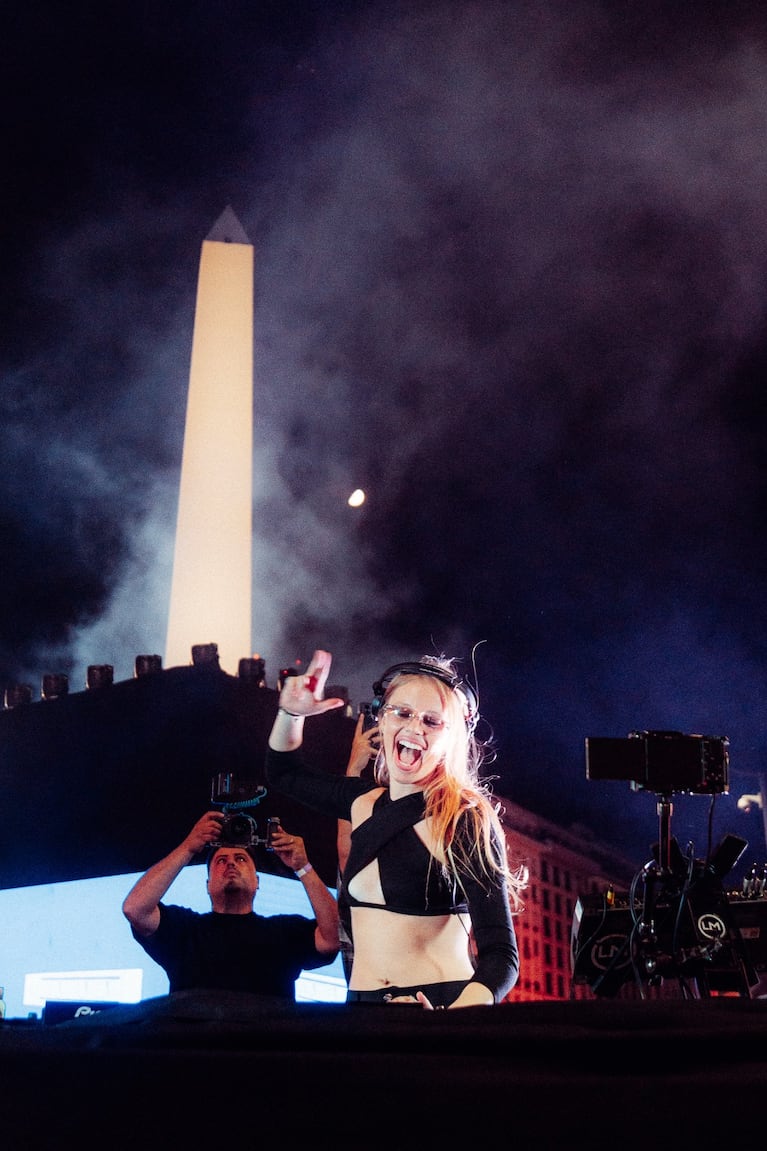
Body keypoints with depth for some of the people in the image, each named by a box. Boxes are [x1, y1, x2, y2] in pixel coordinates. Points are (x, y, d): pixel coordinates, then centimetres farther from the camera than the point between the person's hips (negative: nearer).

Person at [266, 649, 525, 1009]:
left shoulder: (466, 821, -12)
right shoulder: (364, 802, 5)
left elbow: (500, 955, -19)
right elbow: (284, 773, 25)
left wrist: (453, 1023, -37)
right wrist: (292, 711, 5)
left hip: (442, 1001, -6)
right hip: (360, 1002, 6)